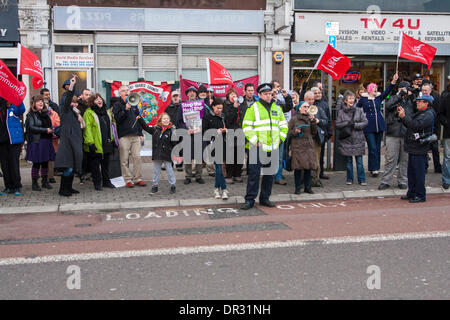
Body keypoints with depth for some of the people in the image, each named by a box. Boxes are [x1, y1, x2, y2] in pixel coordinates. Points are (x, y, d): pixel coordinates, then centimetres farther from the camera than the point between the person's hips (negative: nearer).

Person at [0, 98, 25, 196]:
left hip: (14, 140, -4)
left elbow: (21, 110, -19)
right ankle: (8, 187, 14)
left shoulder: (14, 108, 0)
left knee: (14, 163, -5)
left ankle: (17, 187, 3)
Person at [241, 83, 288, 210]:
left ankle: (265, 198, 21)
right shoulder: (253, 108, -2)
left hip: (273, 147, 5)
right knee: (254, 173, -6)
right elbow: (246, 126, -7)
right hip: (258, 147, -5)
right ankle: (250, 200, 1)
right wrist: (254, 140, -14)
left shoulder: (277, 108, 15)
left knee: (269, 174, 10)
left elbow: (284, 125, 22)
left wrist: (280, 138, 8)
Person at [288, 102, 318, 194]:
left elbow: (314, 132, 5)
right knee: (298, 168, -3)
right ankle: (298, 188, 7)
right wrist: (295, 131, -14)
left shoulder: (310, 118, 12)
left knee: (308, 167, 4)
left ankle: (307, 187, 15)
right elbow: (288, 133, 5)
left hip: (309, 146, 3)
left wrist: (313, 122, -6)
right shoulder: (294, 119, 2)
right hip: (297, 147, -3)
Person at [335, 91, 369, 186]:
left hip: (358, 139, 0)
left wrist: (355, 125, -14)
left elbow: (365, 122, -2)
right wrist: (347, 124, -17)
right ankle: (349, 179, 19)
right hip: (346, 139, 1)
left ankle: (361, 179, 8)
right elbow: (337, 124, -2)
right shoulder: (341, 112, 4)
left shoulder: (359, 110, 4)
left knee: (359, 161, 1)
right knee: (348, 161, 8)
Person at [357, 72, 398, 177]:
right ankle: (374, 169, -4)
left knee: (378, 148, 9)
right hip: (369, 127, -4)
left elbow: (387, 91, -1)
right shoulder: (363, 99, 2)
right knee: (372, 148, -8)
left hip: (379, 125, 4)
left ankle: (376, 168, 18)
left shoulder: (379, 98, 10)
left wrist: (393, 81, -14)